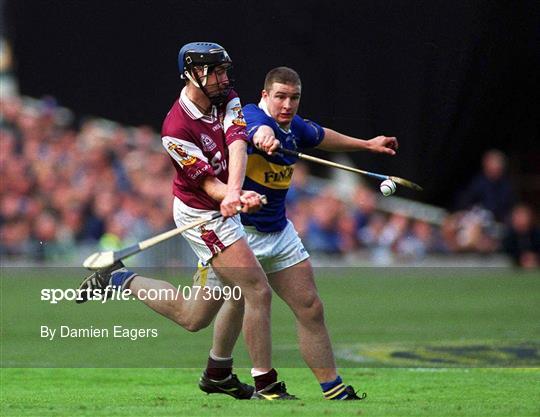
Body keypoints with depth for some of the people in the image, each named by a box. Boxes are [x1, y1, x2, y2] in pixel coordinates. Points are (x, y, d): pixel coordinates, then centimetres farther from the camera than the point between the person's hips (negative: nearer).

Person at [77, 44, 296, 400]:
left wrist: (234, 191, -38)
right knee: (258, 291, -12)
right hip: (203, 216, -8)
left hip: (226, 209, 8)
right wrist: (235, 198, -43)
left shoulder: (227, 100, -2)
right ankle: (266, 385, -5)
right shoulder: (176, 128, -21)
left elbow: (237, 144, -20)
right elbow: (207, 182, -22)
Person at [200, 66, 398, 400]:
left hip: (278, 232, 7)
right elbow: (261, 129, -45)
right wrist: (264, 137, -69)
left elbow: (321, 136, 30)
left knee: (310, 309, 4)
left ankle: (334, 390, 10)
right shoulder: (251, 116, -18)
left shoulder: (296, 127, 6)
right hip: (235, 230, -7)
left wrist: (367, 145, 42)